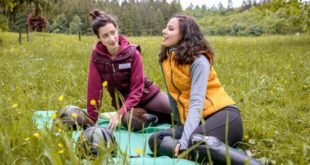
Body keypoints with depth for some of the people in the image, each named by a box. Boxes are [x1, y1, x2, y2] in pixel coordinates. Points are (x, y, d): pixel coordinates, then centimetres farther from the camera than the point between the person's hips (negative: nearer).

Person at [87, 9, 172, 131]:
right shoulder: (97, 56, -16)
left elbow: (137, 89, -19)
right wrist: (92, 120, -12)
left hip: (146, 94, -2)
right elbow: (94, 88, -12)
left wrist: (121, 112, -30)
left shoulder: (132, 53, -21)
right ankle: (150, 116, 5)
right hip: (123, 100, 2)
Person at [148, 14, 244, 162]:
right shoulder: (165, 59, 8)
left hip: (222, 114, -7)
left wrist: (184, 140, -33)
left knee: (194, 142, -38)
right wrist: (180, 123, 21)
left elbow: (196, 103, -23)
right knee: (155, 140, -20)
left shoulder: (198, 60, -13)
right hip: (194, 120, 7)